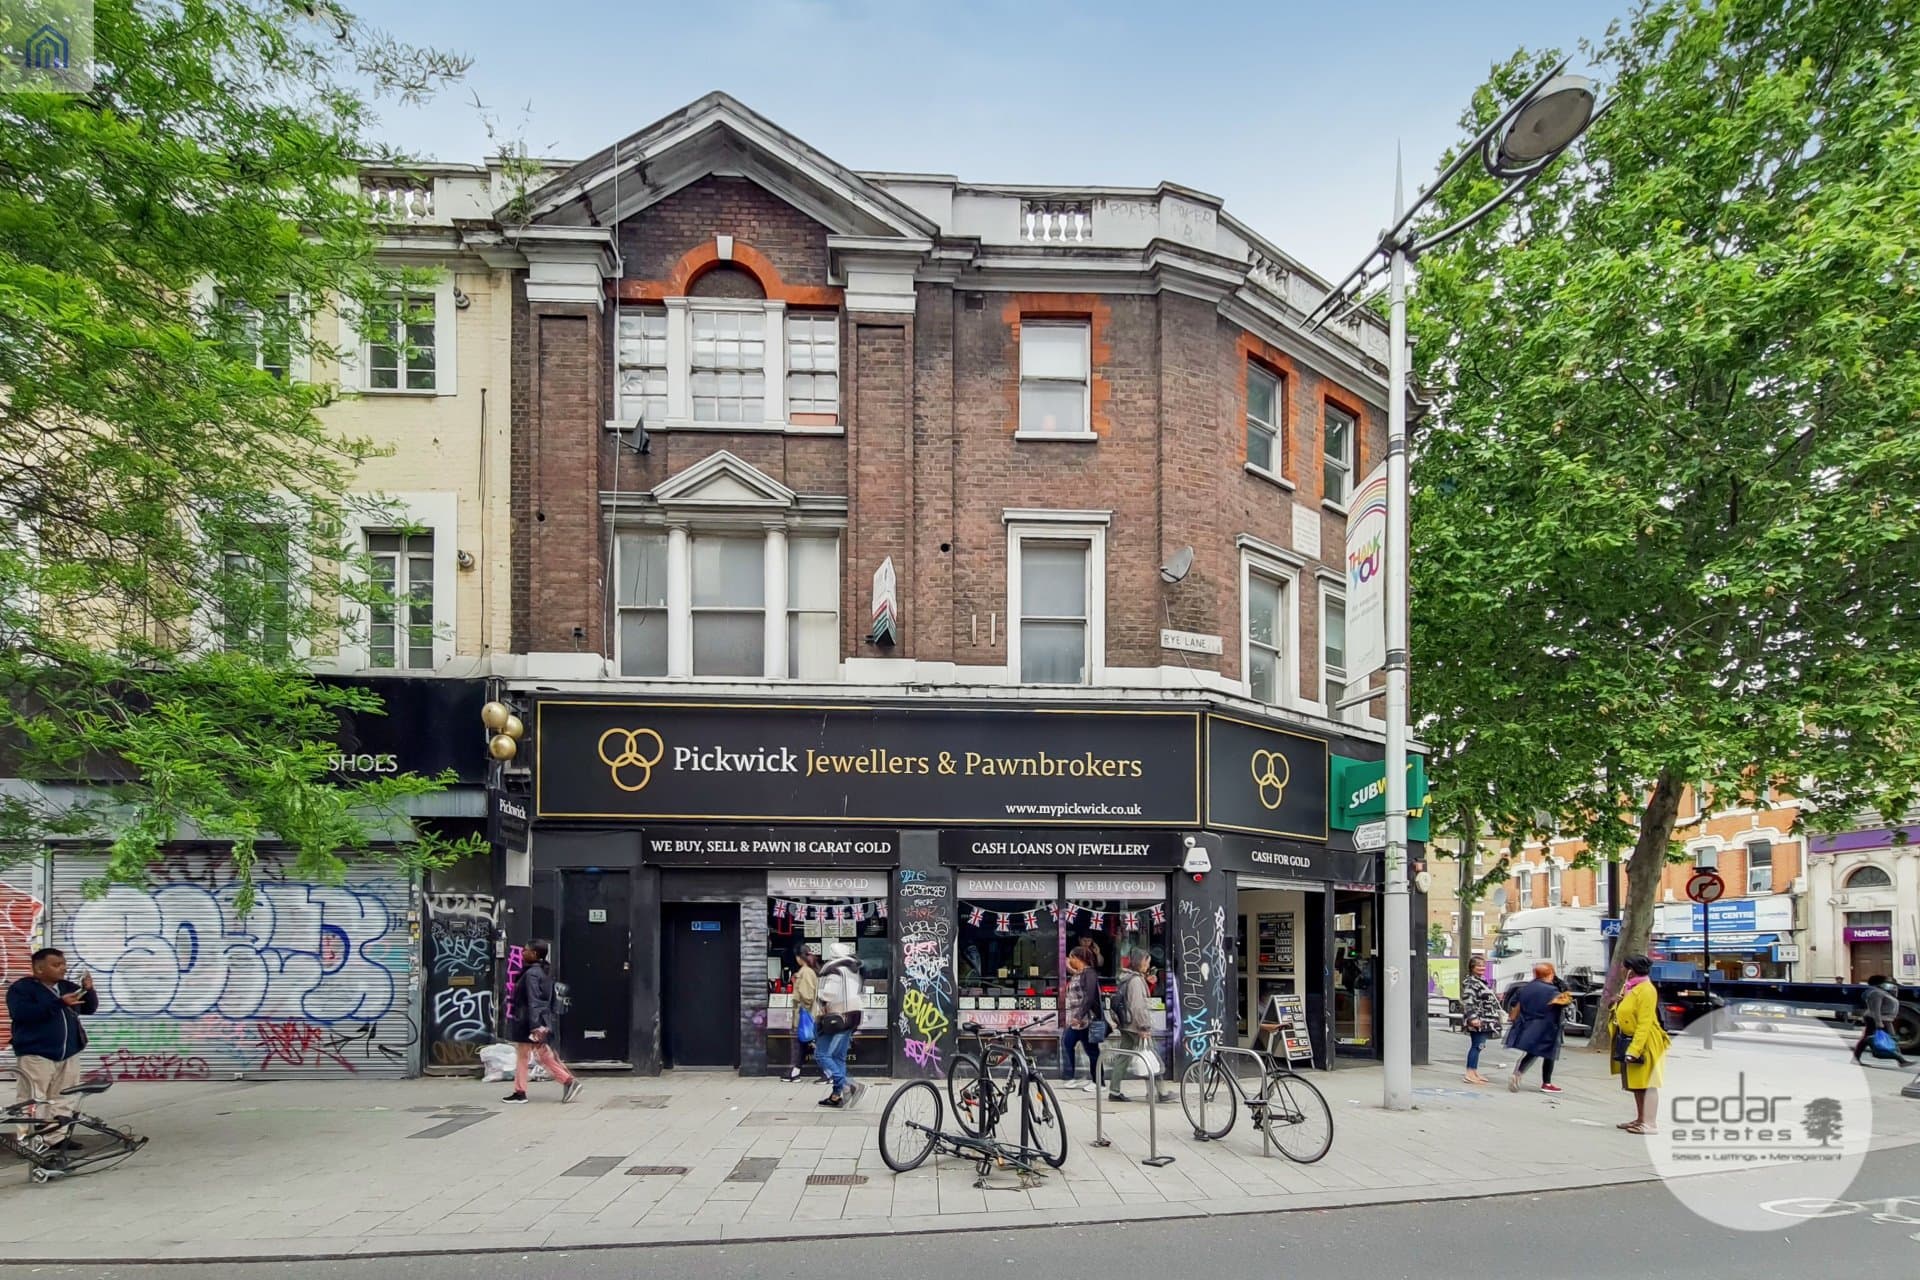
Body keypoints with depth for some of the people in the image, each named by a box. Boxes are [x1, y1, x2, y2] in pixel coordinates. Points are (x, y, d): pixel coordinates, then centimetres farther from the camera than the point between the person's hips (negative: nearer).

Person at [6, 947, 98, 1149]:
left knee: (63, 1100, 9)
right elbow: (22, 1013, -24)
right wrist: (59, 1003, -28)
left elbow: (90, 1008, 16)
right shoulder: (21, 988, -7)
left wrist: (89, 990, -5)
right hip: (36, 1055, -6)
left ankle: (62, 1137, 15)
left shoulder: (68, 987, 12)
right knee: (33, 1101, -7)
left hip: (68, 1055, 6)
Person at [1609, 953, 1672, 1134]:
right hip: (1629, 1043, 10)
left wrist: (1634, 1049, -25)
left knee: (1647, 1084, -7)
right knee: (1636, 1084, 16)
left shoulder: (1646, 990, -17)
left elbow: (1644, 1024, -22)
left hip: (1644, 1044, -10)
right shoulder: (1631, 989, 13)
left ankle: (1650, 1123, -6)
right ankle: (1640, 1119, 25)